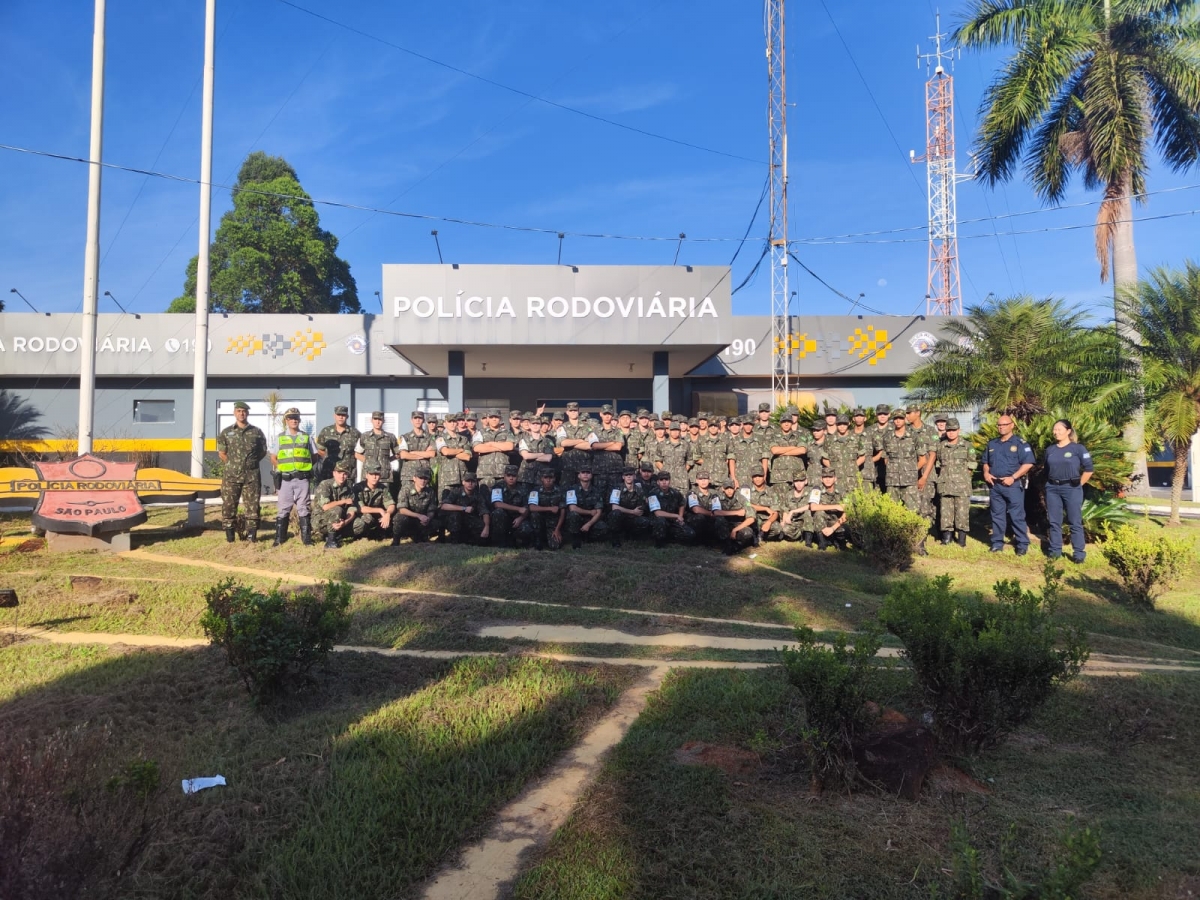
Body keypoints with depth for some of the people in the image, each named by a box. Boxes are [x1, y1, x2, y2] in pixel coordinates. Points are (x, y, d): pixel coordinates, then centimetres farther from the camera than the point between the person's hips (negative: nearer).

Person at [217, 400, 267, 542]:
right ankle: (229, 534, 11)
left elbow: (263, 451, 12)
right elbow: (222, 453, 12)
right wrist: (233, 465, 8)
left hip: (252, 475, 0)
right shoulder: (226, 432, 6)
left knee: (252, 505, 0)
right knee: (228, 504, 2)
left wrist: (251, 463, 8)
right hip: (231, 475, 0)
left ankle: (251, 534, 6)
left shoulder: (257, 432, 5)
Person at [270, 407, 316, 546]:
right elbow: (273, 458, 12)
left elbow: (314, 456, 12)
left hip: (302, 478, 0)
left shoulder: (307, 437, 8)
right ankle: (279, 538, 8)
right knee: (283, 508, 3)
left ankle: (306, 538, 6)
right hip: (285, 479, 0)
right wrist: (282, 468, 0)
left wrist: (306, 467, 1)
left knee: (303, 508, 3)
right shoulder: (279, 438, 8)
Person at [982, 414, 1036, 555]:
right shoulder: (991, 444, 14)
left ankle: (1023, 544, 3)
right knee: (997, 515, 9)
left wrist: (1013, 477, -17)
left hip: (1013, 485, -5)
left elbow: (1028, 463, -11)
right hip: (994, 485, 6)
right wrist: (986, 473, 2)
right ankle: (997, 543, 15)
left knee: (1017, 516, -3)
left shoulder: (1019, 443, -4)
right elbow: (986, 462, 23)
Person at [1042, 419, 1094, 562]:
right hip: (1052, 488, 5)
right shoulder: (1050, 449, 10)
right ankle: (1055, 550, 14)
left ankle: (1079, 553, 4)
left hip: (1071, 488, -4)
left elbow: (1089, 469, -4)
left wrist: (1079, 485, -4)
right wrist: (1050, 483, 12)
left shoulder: (1078, 448, -3)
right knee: (1054, 522, 7)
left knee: (1075, 522, -1)